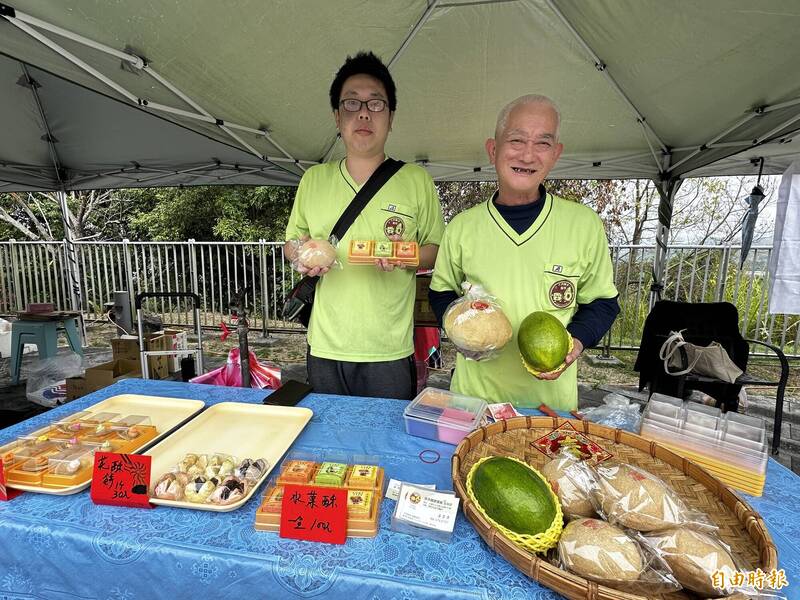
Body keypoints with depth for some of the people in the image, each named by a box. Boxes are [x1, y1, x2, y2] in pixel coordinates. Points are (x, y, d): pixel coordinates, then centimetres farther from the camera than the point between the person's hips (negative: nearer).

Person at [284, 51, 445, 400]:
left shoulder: (416, 180, -1)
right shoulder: (313, 179, 6)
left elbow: (438, 250, 3)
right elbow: (291, 244, 15)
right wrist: (302, 254, -8)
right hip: (324, 349, 3)